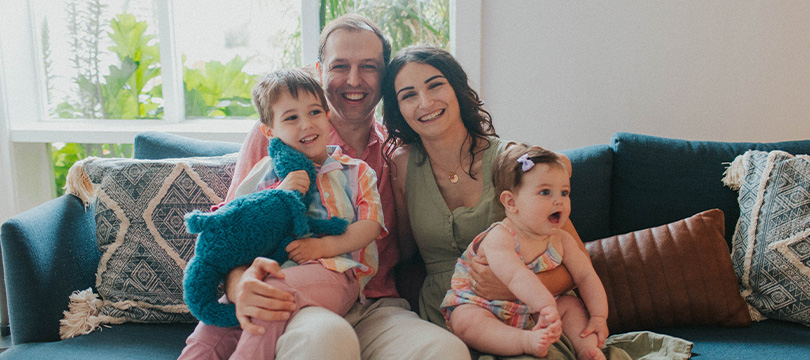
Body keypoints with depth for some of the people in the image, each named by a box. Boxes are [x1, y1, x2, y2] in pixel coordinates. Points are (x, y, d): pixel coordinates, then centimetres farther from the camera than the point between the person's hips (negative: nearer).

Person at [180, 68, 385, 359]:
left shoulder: (356, 171, 13)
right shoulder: (268, 172, 17)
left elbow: (370, 225, 2)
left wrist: (322, 246, -13)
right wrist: (279, 196, -8)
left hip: (334, 267, -3)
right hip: (272, 268, 3)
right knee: (215, 320, -16)